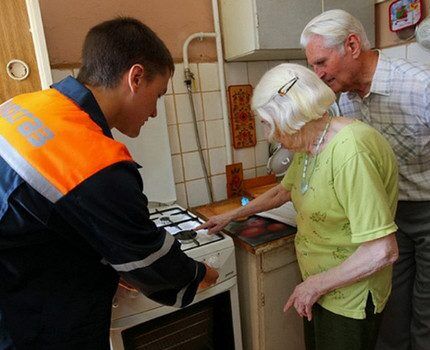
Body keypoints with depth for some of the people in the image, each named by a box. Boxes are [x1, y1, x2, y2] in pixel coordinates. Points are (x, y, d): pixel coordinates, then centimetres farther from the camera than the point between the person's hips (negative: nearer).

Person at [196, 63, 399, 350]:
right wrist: (233, 215, 18)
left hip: (349, 297, -8)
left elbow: (383, 251, -31)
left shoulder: (350, 151, -31)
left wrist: (315, 285, -19)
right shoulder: (308, 145, -3)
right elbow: (283, 191, 14)